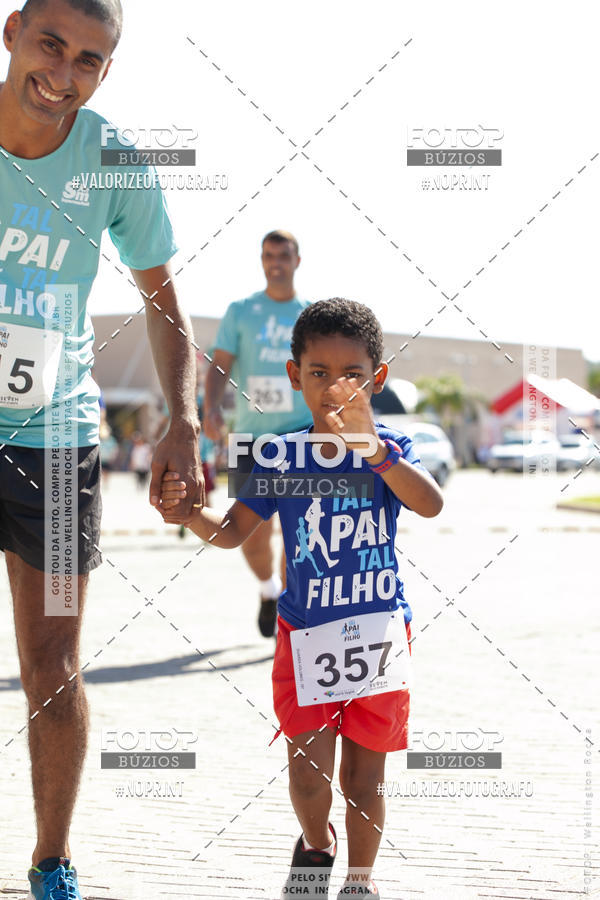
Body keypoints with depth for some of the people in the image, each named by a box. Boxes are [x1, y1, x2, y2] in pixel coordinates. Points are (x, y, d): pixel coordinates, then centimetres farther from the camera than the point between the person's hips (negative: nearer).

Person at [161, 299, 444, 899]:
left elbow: (430, 504, -26)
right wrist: (189, 511, -20)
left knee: (362, 778, 8)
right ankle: (316, 846, 31)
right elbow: (231, 532, 1)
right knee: (308, 771, -2)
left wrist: (370, 447, -39)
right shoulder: (282, 457, -3)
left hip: (378, 633, 0)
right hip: (305, 634, 1)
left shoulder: (389, 451, -7)